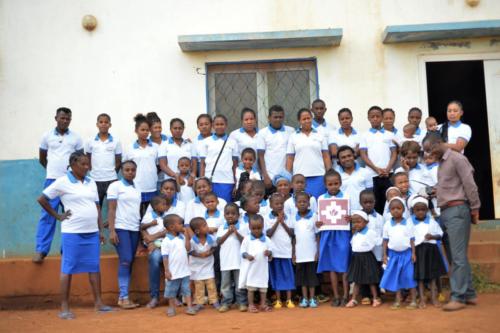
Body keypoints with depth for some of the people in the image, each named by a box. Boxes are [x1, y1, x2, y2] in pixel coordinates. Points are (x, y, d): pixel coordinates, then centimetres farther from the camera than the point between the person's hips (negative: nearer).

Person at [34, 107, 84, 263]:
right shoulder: (47, 136, 4)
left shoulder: (76, 137, 4)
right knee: (47, 214, -5)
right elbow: (42, 158, 15)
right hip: (52, 180, -1)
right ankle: (40, 250, -3)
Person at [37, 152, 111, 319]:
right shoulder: (62, 182, -5)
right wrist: (57, 216, -2)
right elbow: (42, 199, 0)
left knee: (94, 267, 7)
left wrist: (101, 230, 11)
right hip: (72, 233, -5)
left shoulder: (91, 183, 11)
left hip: (92, 232, 5)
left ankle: (98, 302, 14)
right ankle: (64, 307, 7)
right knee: (68, 269, 1)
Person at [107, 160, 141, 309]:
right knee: (125, 261, -12)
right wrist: (112, 231, -13)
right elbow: (111, 209, -5)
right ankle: (124, 297, -10)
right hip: (121, 228, -6)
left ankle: (122, 297, 6)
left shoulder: (137, 190, 17)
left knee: (130, 263, 2)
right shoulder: (115, 186, 1)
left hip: (135, 229, 6)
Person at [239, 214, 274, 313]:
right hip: (251, 267, -2)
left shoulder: (267, 240, 2)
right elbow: (242, 251, -1)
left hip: (263, 267, 2)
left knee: (263, 286, 9)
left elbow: (271, 250, 7)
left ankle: (263, 304, 19)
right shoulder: (247, 239, -3)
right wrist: (247, 256, -20)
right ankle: (251, 305, 12)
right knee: (251, 287, 3)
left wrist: (269, 253, -15)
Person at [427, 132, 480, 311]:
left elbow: (470, 185, -10)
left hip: (457, 210, -9)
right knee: (458, 256, 10)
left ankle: (458, 297, -6)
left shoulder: (457, 158, -7)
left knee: (458, 256, -8)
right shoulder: (441, 163, 19)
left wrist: (475, 209, -10)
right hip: (446, 212, 9)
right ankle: (469, 294, 17)